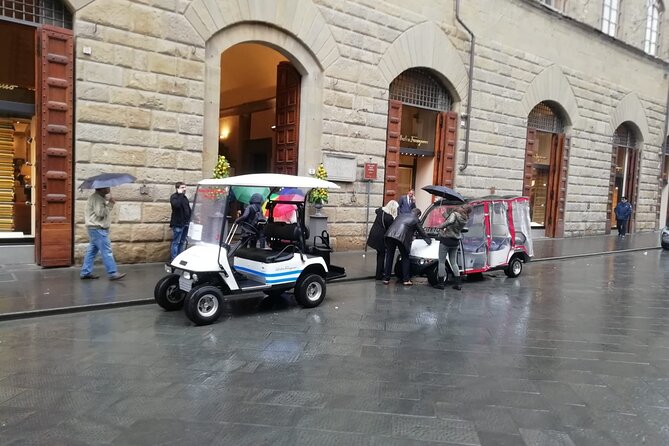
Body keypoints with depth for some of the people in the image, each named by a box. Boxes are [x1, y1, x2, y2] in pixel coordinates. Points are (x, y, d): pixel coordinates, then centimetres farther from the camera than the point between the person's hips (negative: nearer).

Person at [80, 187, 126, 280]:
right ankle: (113, 273, -6)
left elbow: (103, 211, 18)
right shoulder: (96, 198, -16)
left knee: (92, 251, 12)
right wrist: (110, 204, -18)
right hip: (97, 229, -10)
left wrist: (109, 203, 3)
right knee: (107, 251, -8)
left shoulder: (101, 198, 16)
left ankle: (85, 272, 17)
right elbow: (101, 213, -23)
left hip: (96, 229, 10)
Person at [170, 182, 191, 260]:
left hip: (185, 223, 8)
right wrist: (180, 194, -22)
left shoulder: (184, 197, 16)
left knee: (182, 242, 15)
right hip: (178, 224, -8)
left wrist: (189, 220, 13)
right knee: (176, 242, -4)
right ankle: (173, 260, 0)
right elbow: (176, 204, -30)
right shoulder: (174, 196, -8)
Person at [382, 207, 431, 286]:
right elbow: (422, 233, 22)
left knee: (389, 257, 13)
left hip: (390, 235, 5)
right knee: (405, 258, 11)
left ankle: (386, 278, 15)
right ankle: (406, 279, 10)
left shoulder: (401, 215, 29)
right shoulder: (416, 220, 13)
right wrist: (429, 241, 42)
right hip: (402, 238, -4)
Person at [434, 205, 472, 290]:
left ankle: (440, 283, 4)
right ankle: (458, 283, 13)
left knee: (442, 262, 4)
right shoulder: (465, 219, 4)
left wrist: (441, 226, -24)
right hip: (455, 242, 6)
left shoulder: (454, 214, -16)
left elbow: (450, 221, -38)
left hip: (446, 240, -6)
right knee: (454, 262, 15)